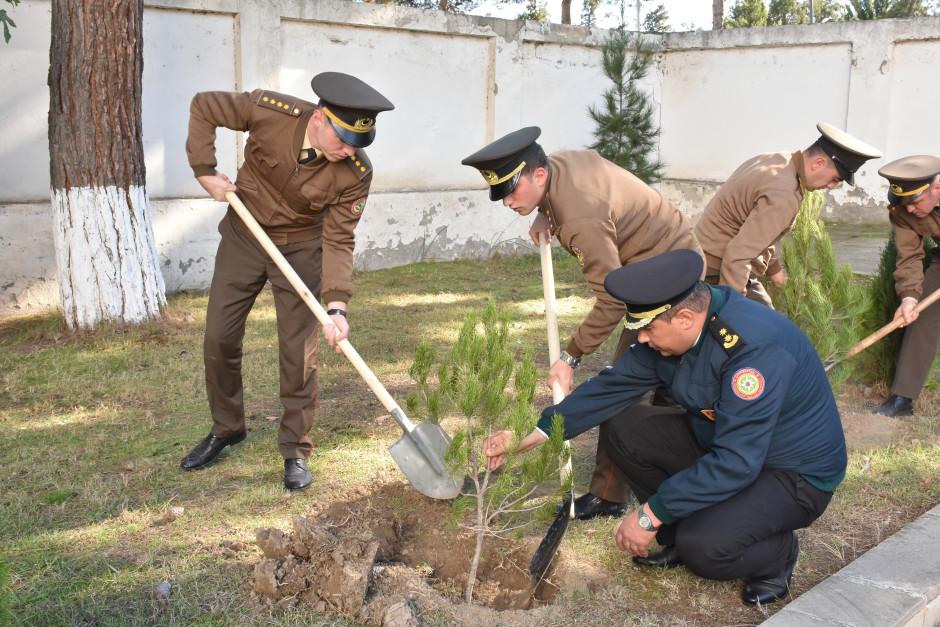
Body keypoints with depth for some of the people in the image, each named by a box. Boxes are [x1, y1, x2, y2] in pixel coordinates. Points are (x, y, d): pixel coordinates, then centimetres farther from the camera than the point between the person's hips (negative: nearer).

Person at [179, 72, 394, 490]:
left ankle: (295, 451, 14)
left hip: (301, 250, -1)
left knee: (299, 354, -3)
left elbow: (338, 241, -21)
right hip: (243, 237, 2)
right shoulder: (269, 111, -26)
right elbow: (203, 107, -10)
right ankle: (226, 429, 30)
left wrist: (336, 304, -33)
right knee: (219, 338, 8)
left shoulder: (355, 173, -25)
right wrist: (206, 172, -15)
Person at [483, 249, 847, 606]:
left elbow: (736, 463, -35)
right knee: (624, 428, -6)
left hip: (796, 474, -7)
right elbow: (611, 387, -6)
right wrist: (526, 436, -10)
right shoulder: (671, 331, -10)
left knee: (703, 547, -29)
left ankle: (776, 555, 3)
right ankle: (681, 534, 8)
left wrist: (650, 514, -29)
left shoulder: (754, 345, -34)